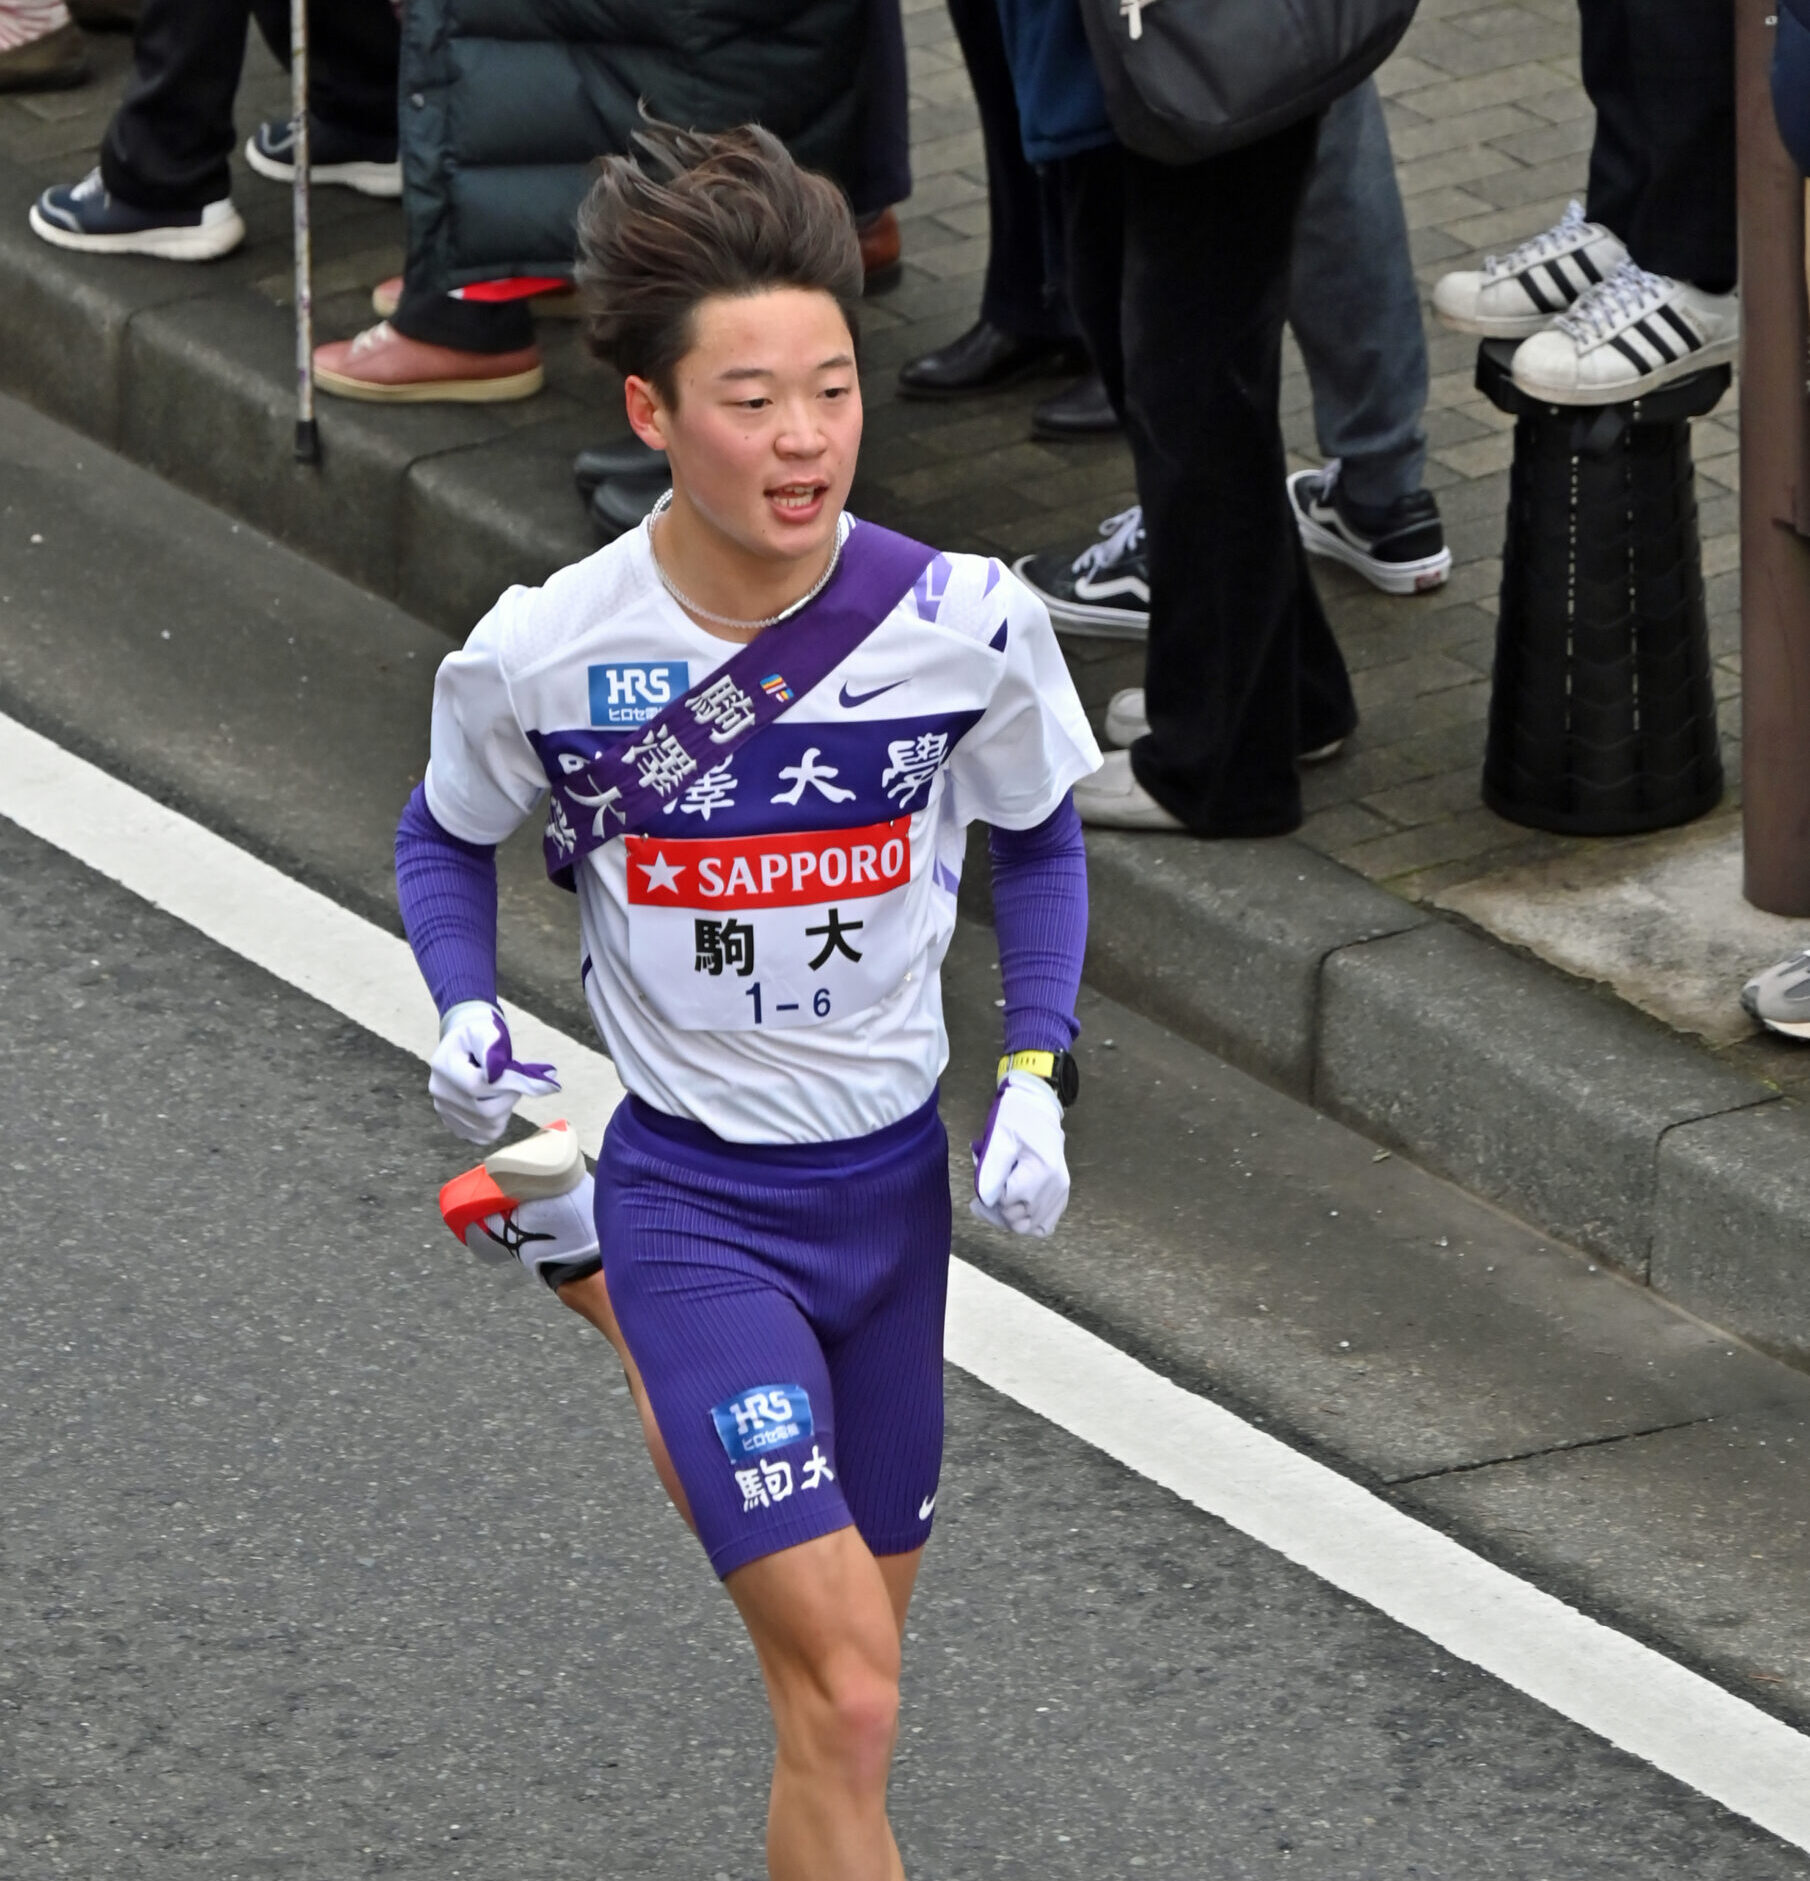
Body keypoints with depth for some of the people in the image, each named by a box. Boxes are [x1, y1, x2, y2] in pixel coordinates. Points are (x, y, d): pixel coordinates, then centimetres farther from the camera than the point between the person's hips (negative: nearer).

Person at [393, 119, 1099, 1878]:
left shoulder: (966, 622, -14)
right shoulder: (540, 655, -17)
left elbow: (1038, 841, 6)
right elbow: (444, 836, 5)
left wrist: (1034, 1082, -6)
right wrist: (464, 1018, -14)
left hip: (893, 1180, 3)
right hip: (686, 1188, -3)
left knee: (847, 1648, 20)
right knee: (847, 1701, -17)